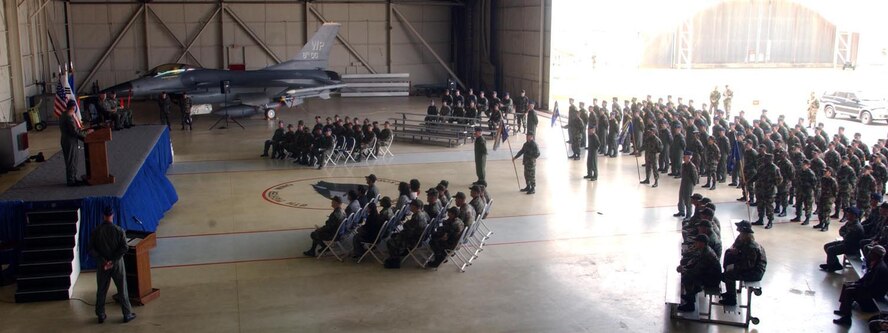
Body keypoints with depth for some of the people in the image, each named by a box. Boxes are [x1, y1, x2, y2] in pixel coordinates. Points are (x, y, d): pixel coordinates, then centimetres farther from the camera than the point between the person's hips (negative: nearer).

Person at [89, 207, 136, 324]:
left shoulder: (96, 231, -5)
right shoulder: (119, 230, -11)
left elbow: (91, 249, -8)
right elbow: (124, 248, -17)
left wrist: (103, 260, -11)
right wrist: (113, 260, -15)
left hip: (101, 264, 2)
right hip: (117, 264, -2)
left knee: (101, 291, 14)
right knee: (122, 290, 7)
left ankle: (101, 315, 22)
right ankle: (127, 315, 13)